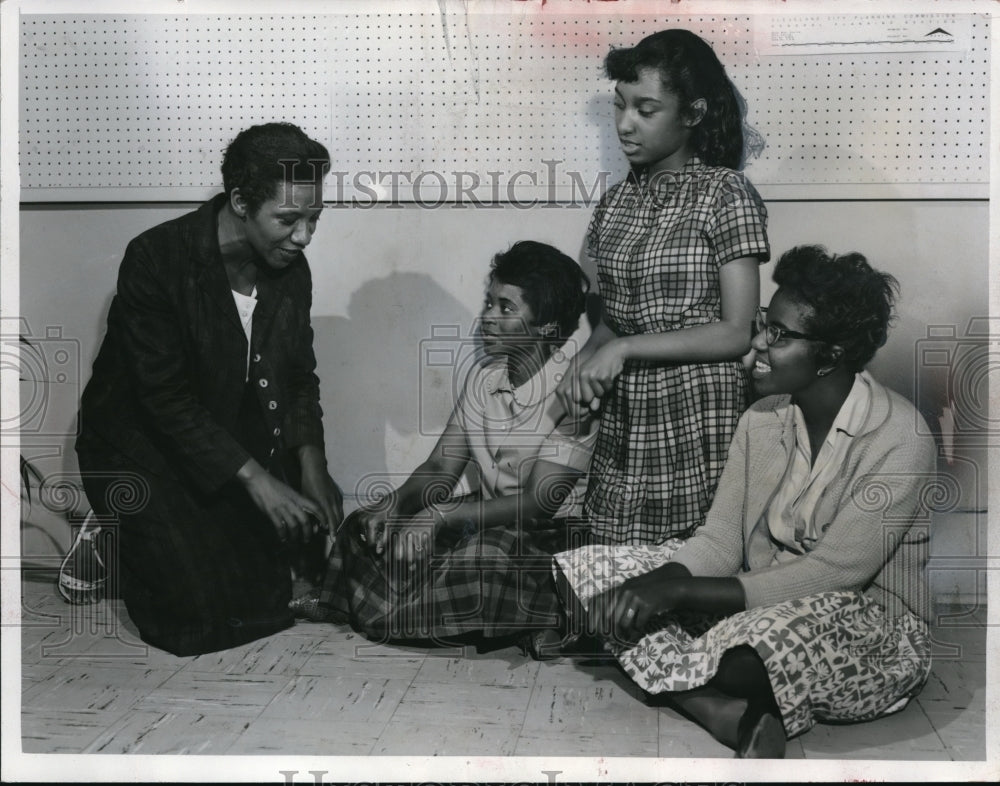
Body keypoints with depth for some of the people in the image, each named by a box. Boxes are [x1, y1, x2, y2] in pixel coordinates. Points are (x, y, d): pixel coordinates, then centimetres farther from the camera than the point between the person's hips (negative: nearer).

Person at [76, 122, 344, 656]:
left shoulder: (291, 269, -6)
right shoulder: (155, 260, -25)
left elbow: (299, 375, 5)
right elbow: (167, 398, -25)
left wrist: (311, 463, -11)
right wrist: (254, 479, -30)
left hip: (241, 439, 6)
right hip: (145, 446, -6)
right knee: (202, 618, -14)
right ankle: (145, 554, 17)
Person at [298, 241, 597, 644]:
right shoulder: (482, 377, 5)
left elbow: (540, 502, -22)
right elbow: (441, 467, 6)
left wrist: (440, 515, -29)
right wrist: (395, 503, -16)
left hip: (548, 536, -7)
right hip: (484, 520, 7)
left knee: (488, 556, -37)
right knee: (366, 526, -8)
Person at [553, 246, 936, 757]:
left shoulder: (900, 441, -19)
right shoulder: (762, 421, 2)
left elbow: (828, 575, -23)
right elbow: (719, 541, 0)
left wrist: (681, 590, -27)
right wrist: (655, 585, -22)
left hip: (872, 630, -7)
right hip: (763, 598, 7)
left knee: (756, 642, -44)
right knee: (582, 573, -11)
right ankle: (736, 717, -23)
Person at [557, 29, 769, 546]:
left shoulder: (726, 193, -7)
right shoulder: (617, 201, 11)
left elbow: (737, 333, -12)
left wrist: (625, 348, -15)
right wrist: (585, 366, -5)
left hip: (699, 422, -5)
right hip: (623, 421, 5)